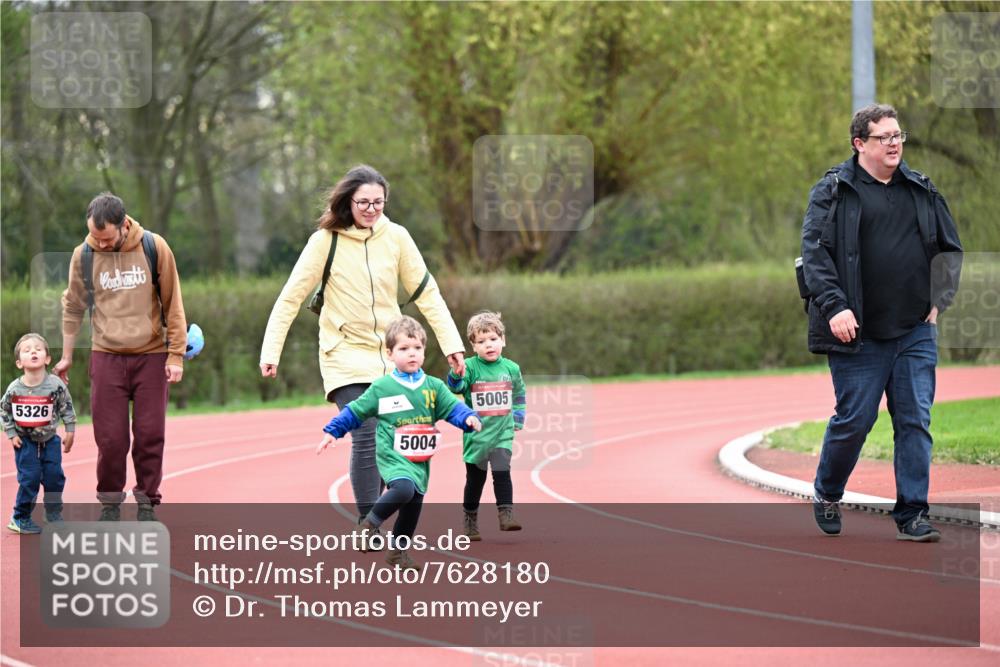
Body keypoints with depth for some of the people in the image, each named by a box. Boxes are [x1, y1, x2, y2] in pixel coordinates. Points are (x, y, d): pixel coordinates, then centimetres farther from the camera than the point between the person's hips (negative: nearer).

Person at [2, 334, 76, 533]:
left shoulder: (56, 385, -14)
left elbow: (67, 408, -2)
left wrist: (70, 432, -2)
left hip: (49, 440, 1)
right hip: (25, 441, -1)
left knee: (54, 477, 1)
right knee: (29, 479, -7)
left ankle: (54, 514, 21)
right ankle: (20, 518, 7)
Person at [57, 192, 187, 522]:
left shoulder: (154, 248, -6)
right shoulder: (83, 255, -3)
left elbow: (173, 304, -1)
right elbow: (73, 307, 10)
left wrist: (176, 354, -3)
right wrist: (66, 356, 14)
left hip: (151, 356, -1)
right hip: (106, 357, 1)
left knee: (150, 436, 1)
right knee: (110, 438, -1)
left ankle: (147, 503, 12)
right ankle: (110, 503, 13)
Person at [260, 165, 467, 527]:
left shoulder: (396, 237, 0)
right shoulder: (325, 241, -7)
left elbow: (427, 293, 4)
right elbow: (291, 298, -5)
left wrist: (451, 343, -3)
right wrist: (270, 351, -11)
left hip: (390, 355, 4)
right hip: (346, 356, -4)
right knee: (365, 440, -17)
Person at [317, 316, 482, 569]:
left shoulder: (434, 387, 7)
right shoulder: (381, 387, 0)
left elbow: (453, 407, 0)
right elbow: (355, 412, 8)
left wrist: (469, 418, -20)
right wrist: (332, 432, 8)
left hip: (420, 460, 4)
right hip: (392, 456, -4)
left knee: (413, 506, 8)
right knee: (404, 488, -30)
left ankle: (398, 551, 27)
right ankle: (369, 525, -9)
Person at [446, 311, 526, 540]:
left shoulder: (511, 369, 3)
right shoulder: (471, 367, -7)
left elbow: (519, 395, 19)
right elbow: (455, 387, -24)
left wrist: (517, 419, 12)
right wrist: (457, 374, -43)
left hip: (502, 433, 1)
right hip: (476, 434, -1)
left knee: (502, 472, -16)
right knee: (475, 479, 9)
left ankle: (506, 514, -15)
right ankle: (470, 519, 23)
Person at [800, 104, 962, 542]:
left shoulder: (922, 191, 12)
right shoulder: (833, 192, -1)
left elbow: (950, 250, 19)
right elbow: (814, 253, -7)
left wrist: (939, 300, 7)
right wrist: (834, 307, -17)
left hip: (916, 333, 4)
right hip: (858, 333, -4)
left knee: (915, 423, -1)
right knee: (854, 420, 0)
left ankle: (912, 516, 2)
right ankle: (826, 496, 24)